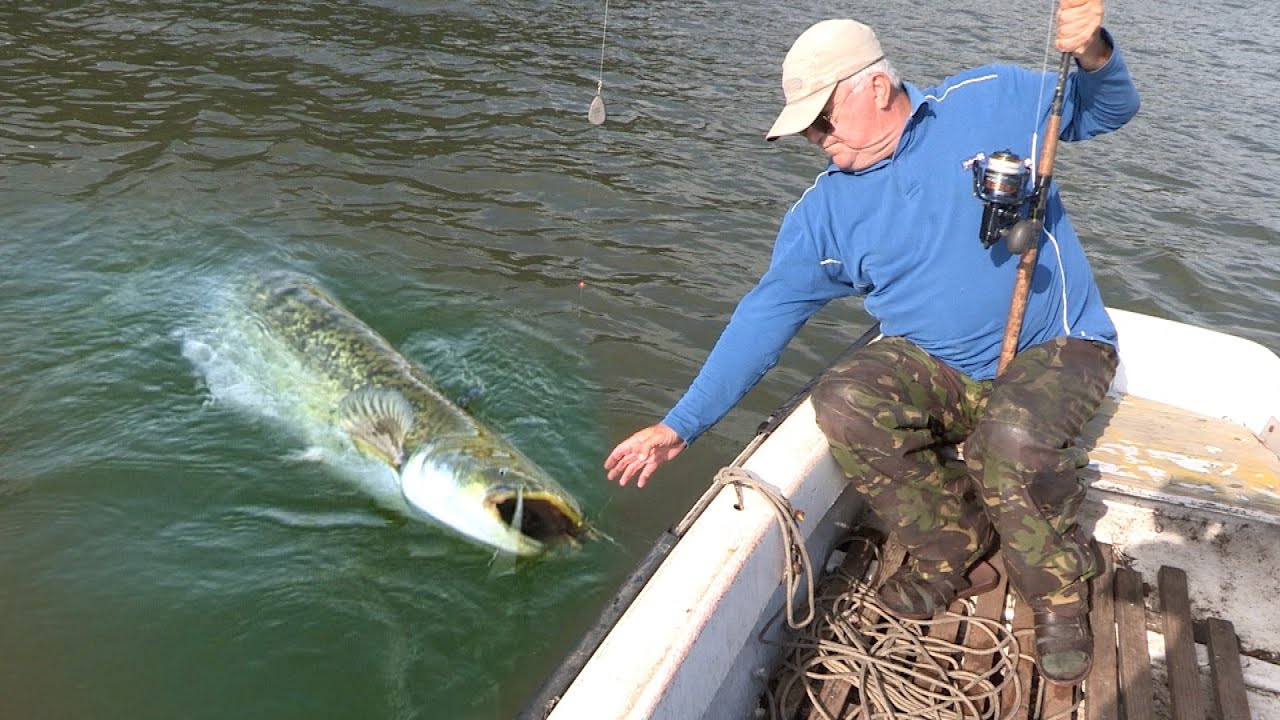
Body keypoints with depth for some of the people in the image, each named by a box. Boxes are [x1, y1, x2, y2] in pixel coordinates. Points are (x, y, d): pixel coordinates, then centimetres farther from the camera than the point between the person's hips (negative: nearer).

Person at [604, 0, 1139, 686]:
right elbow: (766, 314, -3)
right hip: (936, 366, 3)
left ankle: (1062, 594, -3)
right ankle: (958, 556, -3)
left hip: (1055, 350, -3)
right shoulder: (823, 210, -1)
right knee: (843, 402, -26)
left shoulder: (990, 101, -5)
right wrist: (679, 424, -7)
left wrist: (1094, 55, -19)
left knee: (1011, 437, -35)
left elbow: (1108, 110, 8)